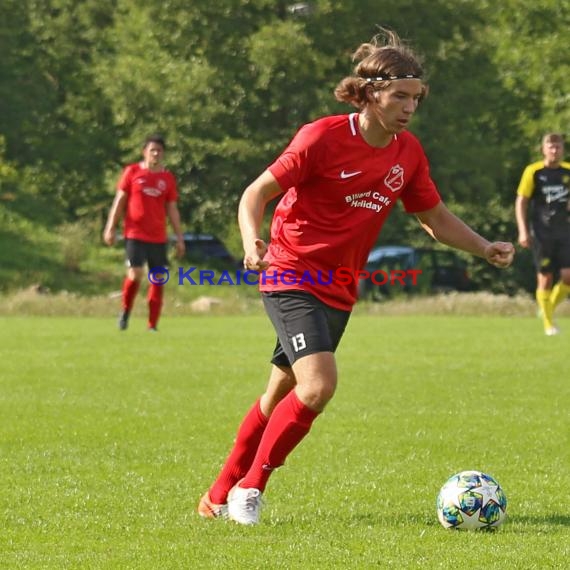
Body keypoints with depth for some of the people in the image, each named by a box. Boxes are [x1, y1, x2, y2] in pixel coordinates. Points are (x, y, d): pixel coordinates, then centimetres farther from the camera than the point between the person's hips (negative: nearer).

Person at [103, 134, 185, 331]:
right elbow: (119, 201, 5)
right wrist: (110, 227, -1)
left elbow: (172, 210, 12)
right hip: (135, 234, -3)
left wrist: (179, 237, 8)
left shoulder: (168, 178, 9)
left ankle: (152, 325, 6)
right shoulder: (132, 172, 3)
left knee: (157, 280, 0)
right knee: (135, 274, -15)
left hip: (158, 237, 3)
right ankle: (125, 311, 11)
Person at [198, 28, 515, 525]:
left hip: (339, 293, 7)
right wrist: (253, 241, -31)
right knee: (319, 384, -24)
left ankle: (220, 497, 30)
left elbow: (436, 218, 16)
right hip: (292, 279, -7)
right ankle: (250, 485, -7)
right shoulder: (323, 137, -17)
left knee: (280, 397, 15)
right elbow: (256, 194, -12)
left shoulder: (408, 153, 2)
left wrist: (484, 248, 2)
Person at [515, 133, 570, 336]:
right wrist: (523, 231, -10)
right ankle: (548, 323, 8)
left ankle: (550, 307, 18)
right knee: (545, 278, -3)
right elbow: (521, 201, -3)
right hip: (541, 233, -3)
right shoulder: (533, 172, -4)